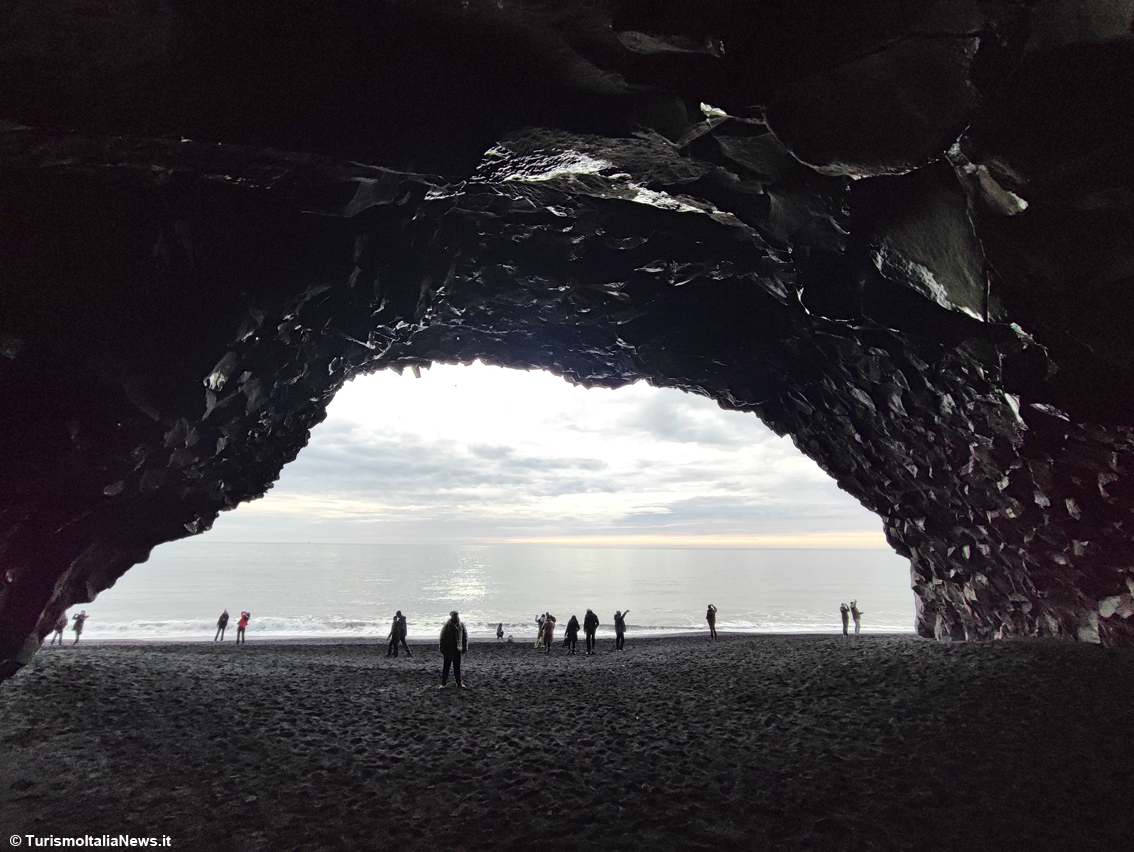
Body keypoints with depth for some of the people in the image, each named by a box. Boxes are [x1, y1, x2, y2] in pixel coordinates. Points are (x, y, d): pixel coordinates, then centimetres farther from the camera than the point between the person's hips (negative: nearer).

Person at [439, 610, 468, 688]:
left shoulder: (461, 626, 0)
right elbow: (442, 638, -5)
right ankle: (443, 683, 11)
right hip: (448, 650, -3)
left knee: (457, 667, 9)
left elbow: (465, 637, 7)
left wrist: (464, 648, 3)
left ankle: (458, 682, 17)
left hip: (457, 650, 3)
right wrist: (442, 649, -8)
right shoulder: (447, 626, -9)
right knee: (446, 666, 2)